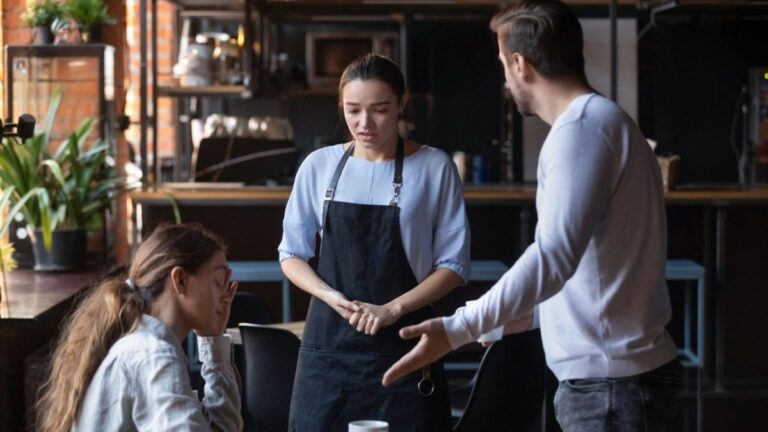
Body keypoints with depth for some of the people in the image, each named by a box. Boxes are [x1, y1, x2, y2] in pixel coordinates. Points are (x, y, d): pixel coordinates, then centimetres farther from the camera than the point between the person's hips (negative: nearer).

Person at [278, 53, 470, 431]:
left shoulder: (434, 168, -3)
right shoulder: (319, 166, 4)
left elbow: (453, 264, -2)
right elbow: (291, 253, 10)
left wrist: (392, 309, -14)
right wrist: (331, 297, -9)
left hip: (402, 345, -2)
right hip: (328, 344, 2)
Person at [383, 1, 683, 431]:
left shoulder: (583, 126, -16)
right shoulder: (604, 120, 16)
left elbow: (553, 255, -27)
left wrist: (458, 329, -30)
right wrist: (522, 315, 29)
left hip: (610, 383, -10)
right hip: (608, 376, 10)